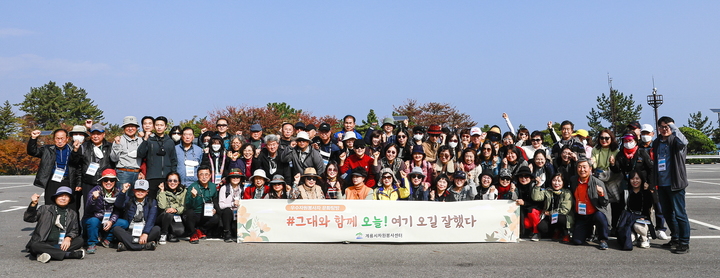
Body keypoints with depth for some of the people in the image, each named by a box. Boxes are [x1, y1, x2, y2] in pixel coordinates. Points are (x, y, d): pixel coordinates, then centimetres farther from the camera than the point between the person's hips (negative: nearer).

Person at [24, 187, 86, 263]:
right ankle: (70, 254, -35)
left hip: (61, 245, 2)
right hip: (44, 244, -2)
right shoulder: (45, 209, 12)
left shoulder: (72, 214, 18)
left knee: (80, 240, -23)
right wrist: (33, 204, -15)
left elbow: (75, 230, 10)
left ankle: (50, 254, -33)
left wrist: (68, 238, -12)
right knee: (34, 246, -36)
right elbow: (28, 218, 2)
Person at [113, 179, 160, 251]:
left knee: (157, 229, -27)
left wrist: (145, 234, -20)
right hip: (129, 232, 1)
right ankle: (144, 246, -41)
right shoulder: (128, 200, 13)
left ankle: (126, 246, -33)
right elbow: (118, 205, -9)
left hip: (144, 231, -1)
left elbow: (151, 219, -5)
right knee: (116, 228, -26)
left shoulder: (152, 202, 9)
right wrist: (123, 191, -21)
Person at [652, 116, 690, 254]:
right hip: (661, 184, 7)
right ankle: (675, 239, 27)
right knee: (668, 213, 15)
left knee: (679, 214, -4)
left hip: (675, 184, -7)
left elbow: (683, 142, -32)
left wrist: (673, 127, -24)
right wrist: (655, 182, 18)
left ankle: (684, 243, 2)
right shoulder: (656, 143, 13)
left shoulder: (675, 140, -6)